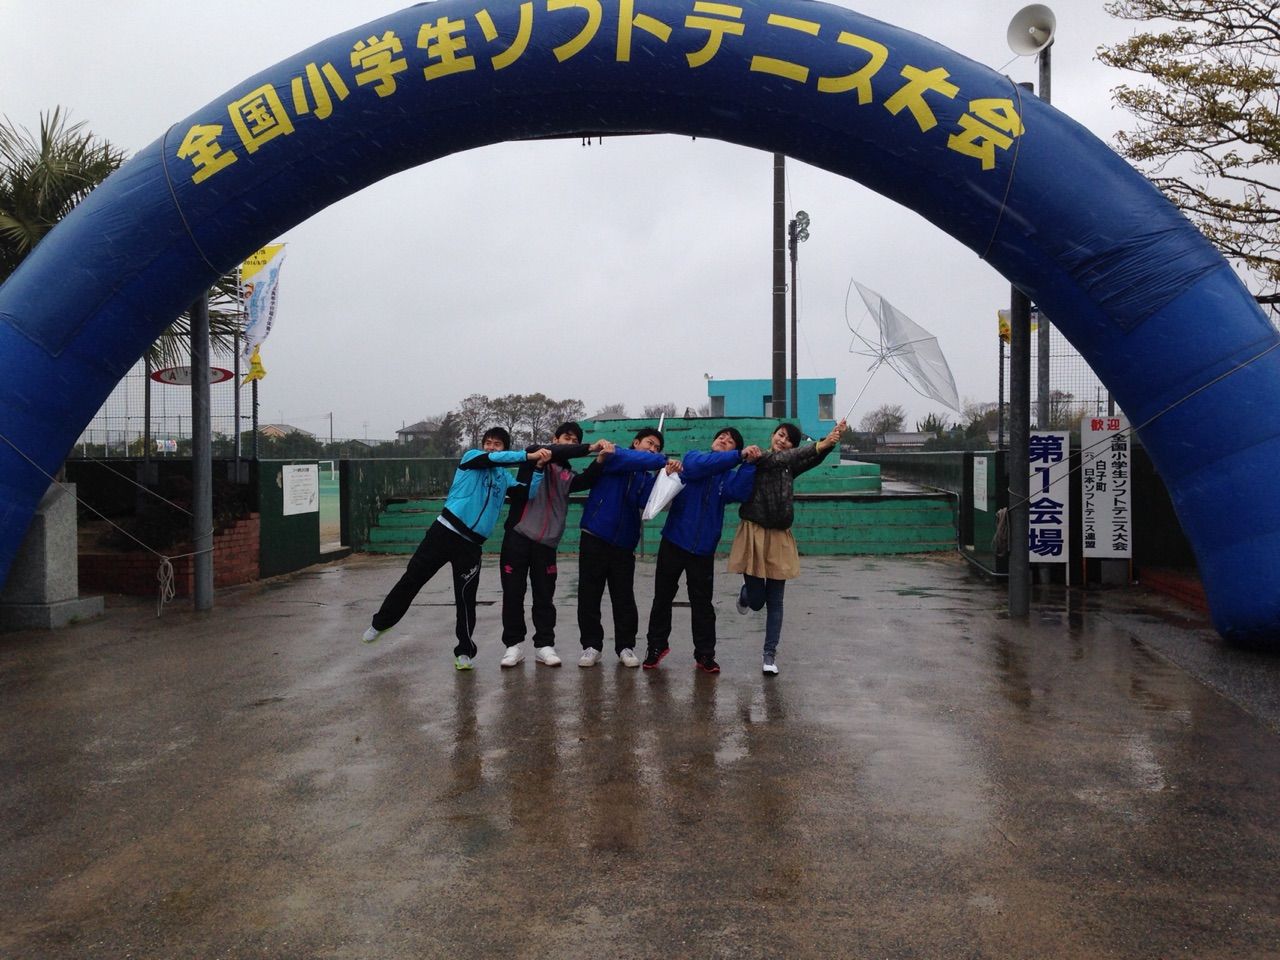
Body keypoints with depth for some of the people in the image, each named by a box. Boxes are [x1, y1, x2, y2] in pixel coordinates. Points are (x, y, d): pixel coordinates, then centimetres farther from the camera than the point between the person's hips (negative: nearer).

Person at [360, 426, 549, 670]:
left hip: (471, 543, 2)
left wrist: (540, 466, -12)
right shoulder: (471, 457, 4)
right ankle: (381, 622, 22)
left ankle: (464, 651, 12)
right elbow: (493, 458, -16)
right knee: (413, 577, 3)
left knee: (466, 597, 1)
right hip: (444, 531, -2)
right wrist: (528, 455, -25)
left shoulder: (505, 477, 14)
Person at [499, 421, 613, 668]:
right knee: (513, 593, 3)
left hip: (546, 543, 3)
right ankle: (514, 644, 14)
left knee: (544, 596, 4)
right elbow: (553, 452, -18)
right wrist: (590, 448, -26)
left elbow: (587, 480, -10)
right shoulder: (534, 455, 4)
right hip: (518, 536, -3)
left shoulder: (568, 475, 12)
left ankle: (544, 645, 14)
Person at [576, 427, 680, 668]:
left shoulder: (646, 478, 12)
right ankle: (592, 646, 14)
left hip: (623, 544, 3)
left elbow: (646, 501, -9)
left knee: (624, 598, 3)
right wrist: (663, 462, -30)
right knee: (589, 595, 2)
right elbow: (625, 459, -23)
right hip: (595, 538, -3)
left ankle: (625, 646, 16)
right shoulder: (613, 457, 2)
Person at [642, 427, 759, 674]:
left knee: (702, 604, 5)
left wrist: (748, 463, -23)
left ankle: (705, 655, 16)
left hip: (703, 549, 1)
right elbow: (700, 465, -22)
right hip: (674, 542, -1)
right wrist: (739, 456, -23)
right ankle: (657, 646, 25)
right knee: (663, 598, 9)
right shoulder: (692, 457, 2)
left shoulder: (729, 476, 5)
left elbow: (739, 492, -17)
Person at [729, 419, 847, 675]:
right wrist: (818, 445, -33)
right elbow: (778, 458, -22)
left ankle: (769, 654, 15)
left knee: (775, 601, 5)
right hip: (754, 535, -4)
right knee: (756, 601, 3)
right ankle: (745, 593, 39)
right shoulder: (756, 458, -3)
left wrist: (831, 441, -29)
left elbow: (814, 459, -9)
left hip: (779, 538, 4)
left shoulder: (790, 468, 10)